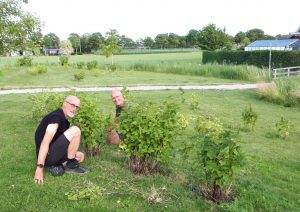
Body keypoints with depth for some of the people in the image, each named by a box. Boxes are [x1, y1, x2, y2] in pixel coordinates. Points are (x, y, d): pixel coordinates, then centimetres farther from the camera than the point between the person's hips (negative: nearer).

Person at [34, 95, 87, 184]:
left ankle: (54, 166, 4)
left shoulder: (64, 121, 15)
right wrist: (40, 168, -29)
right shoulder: (56, 116, -16)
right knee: (75, 130, -18)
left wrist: (73, 153, 1)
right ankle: (71, 165, -6)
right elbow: (45, 142, -25)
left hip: (53, 155, 10)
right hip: (47, 155, -10)